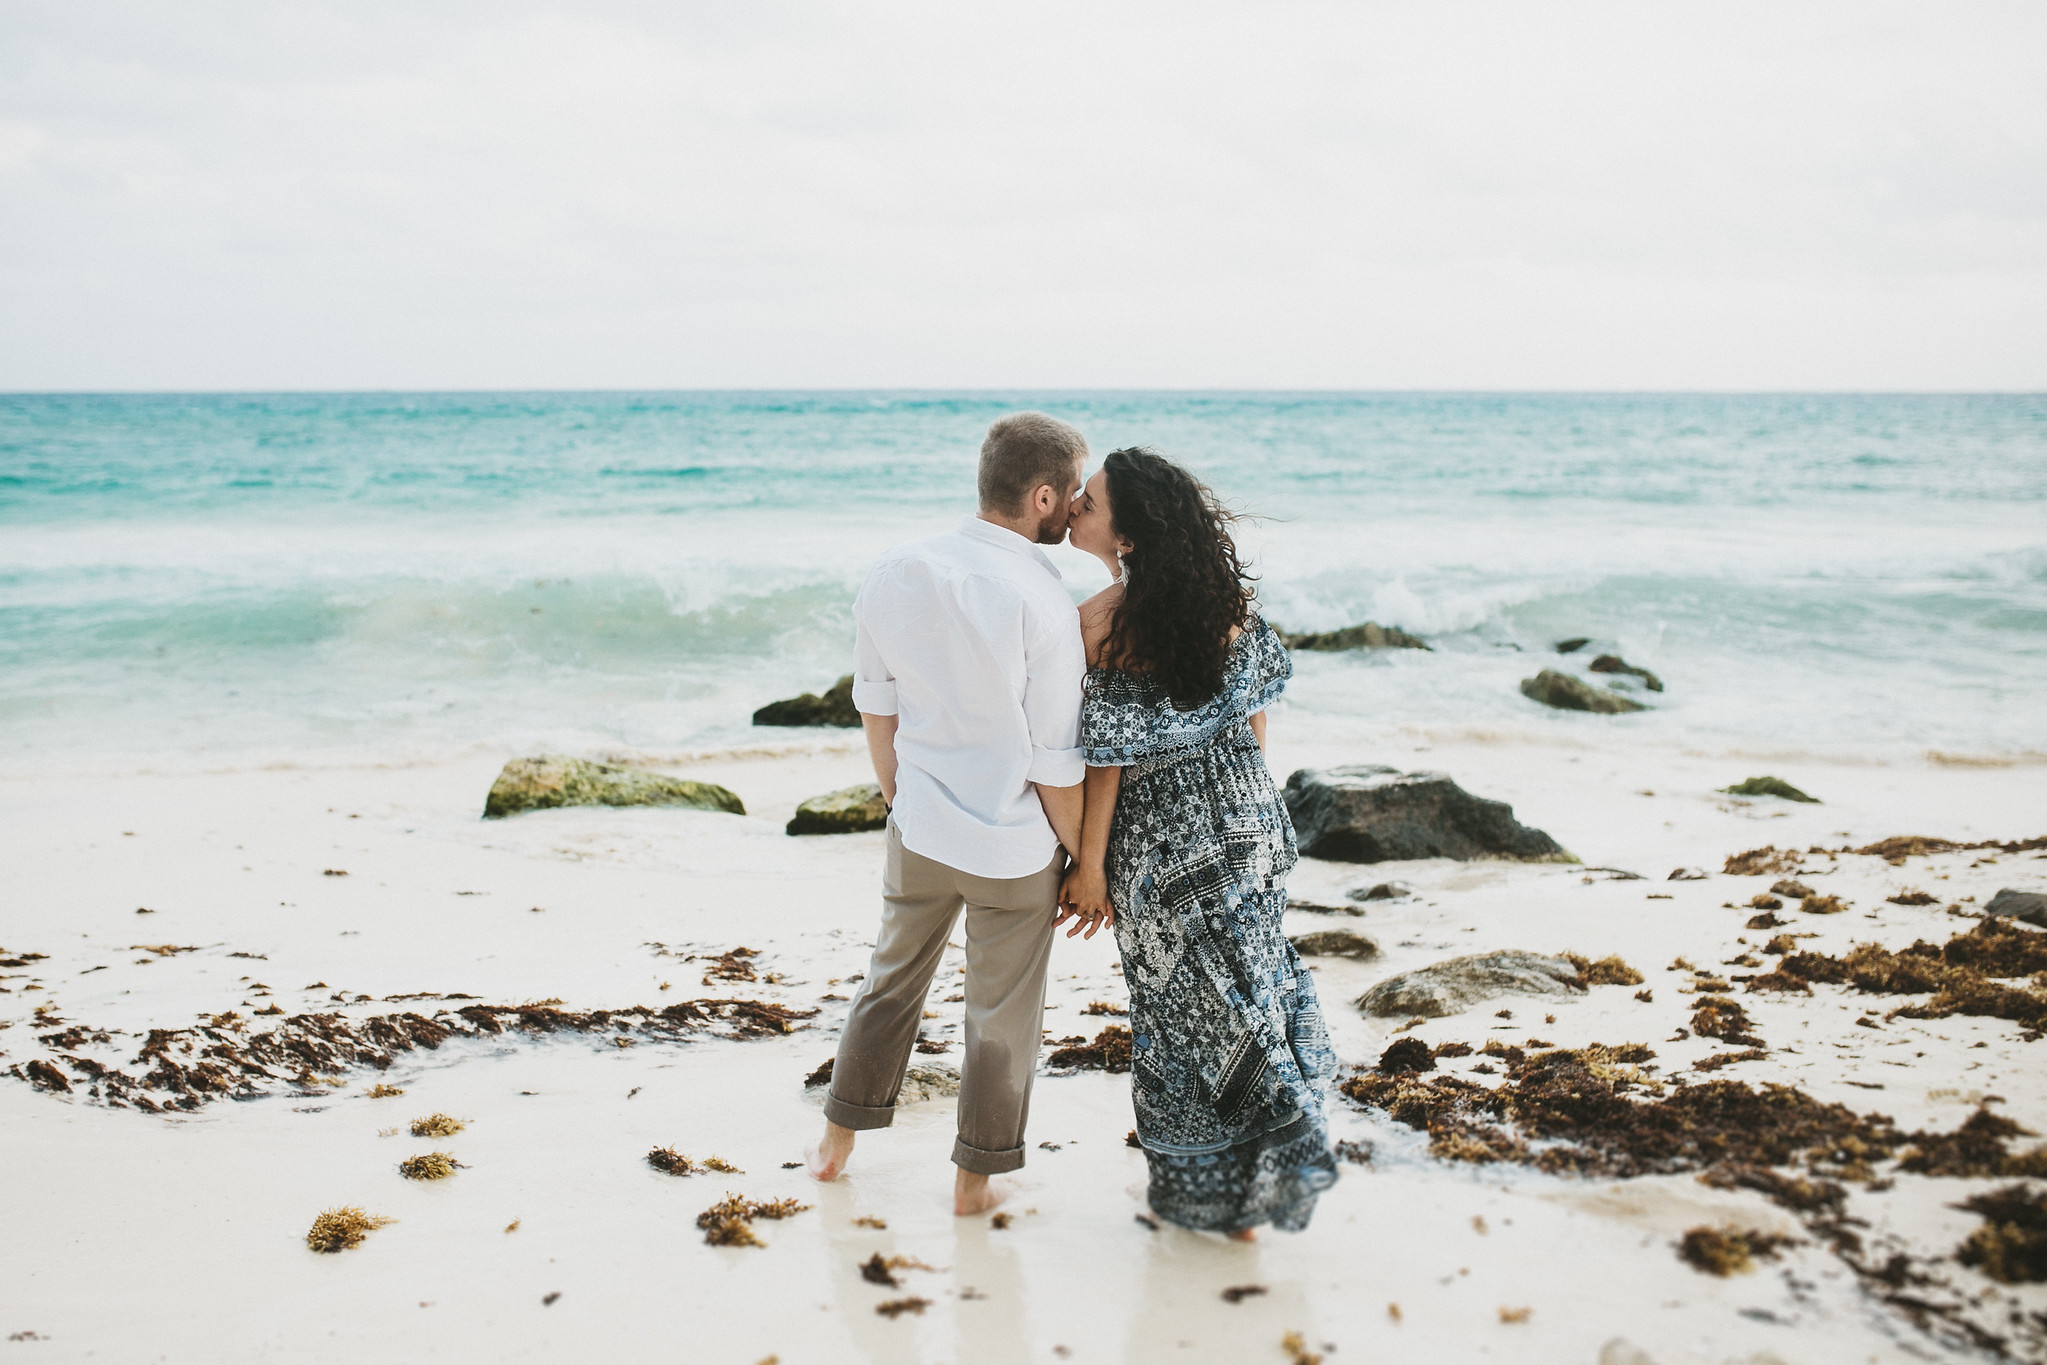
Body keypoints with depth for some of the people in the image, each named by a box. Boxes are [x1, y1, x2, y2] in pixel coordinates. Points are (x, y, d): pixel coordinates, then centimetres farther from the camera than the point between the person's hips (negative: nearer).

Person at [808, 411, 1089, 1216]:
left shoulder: (894, 574, -6)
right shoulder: (1041, 603, -23)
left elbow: (875, 707, 6)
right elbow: (1054, 765, -18)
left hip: (918, 832, 5)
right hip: (1015, 848, -5)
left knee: (893, 977, 25)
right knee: (1002, 1014, 14)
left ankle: (838, 1141, 38)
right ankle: (975, 1178, 29)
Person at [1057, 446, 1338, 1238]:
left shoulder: (1102, 622, -22)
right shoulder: (1222, 594, -4)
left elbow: (1108, 753, -19)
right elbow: (1254, 704, 4)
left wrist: (1090, 864, -10)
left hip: (1164, 838, -5)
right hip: (1246, 816, 5)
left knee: (1184, 1001, 13)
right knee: (1246, 976, 23)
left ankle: (1209, 1195, 28)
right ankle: (1267, 1165, 32)